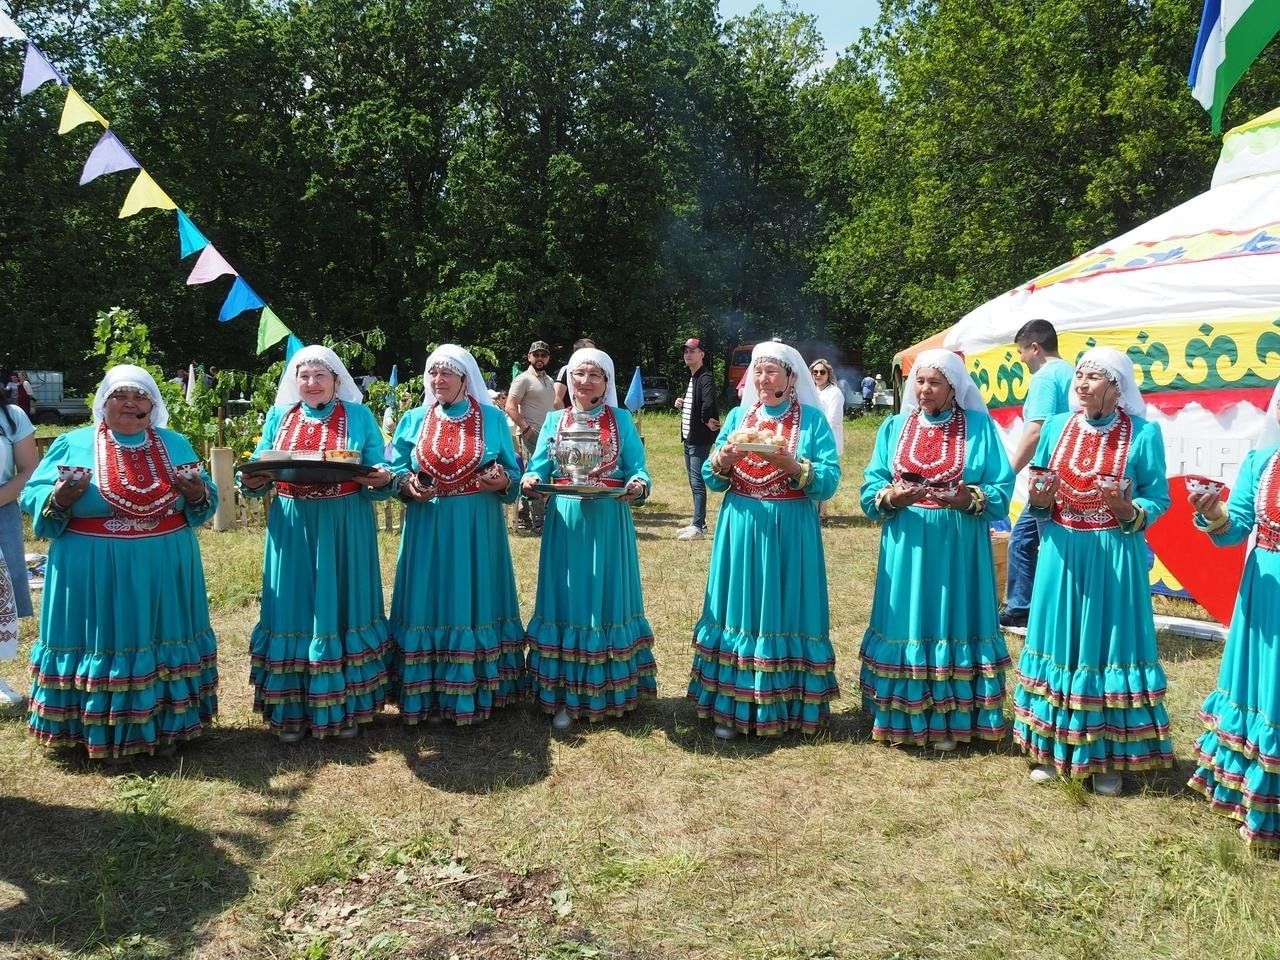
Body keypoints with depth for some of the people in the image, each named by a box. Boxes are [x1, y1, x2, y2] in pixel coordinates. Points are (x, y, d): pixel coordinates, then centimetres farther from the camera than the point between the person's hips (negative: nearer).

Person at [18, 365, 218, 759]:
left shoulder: (176, 445, 10)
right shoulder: (73, 444, 3)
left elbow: (204, 504, 11)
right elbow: (34, 500, 3)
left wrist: (197, 494, -11)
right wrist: (60, 499, -18)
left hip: (164, 570, 2)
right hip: (94, 572, -2)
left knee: (162, 640, 8)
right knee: (100, 642, 1)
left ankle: (164, 724, 22)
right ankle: (100, 731, 14)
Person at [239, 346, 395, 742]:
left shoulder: (359, 416, 5)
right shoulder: (279, 417, 12)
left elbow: (380, 472, 2)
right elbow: (259, 470, 12)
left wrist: (382, 480, -20)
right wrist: (253, 482, -10)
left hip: (345, 527, -2)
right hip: (292, 526, 2)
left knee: (341, 606, 4)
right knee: (293, 610, 3)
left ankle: (343, 707, 16)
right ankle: (290, 712, 14)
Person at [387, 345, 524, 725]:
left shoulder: (492, 418, 2)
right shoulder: (414, 420, 6)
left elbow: (512, 472, 4)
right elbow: (396, 472, 7)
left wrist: (503, 482, -17)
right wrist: (409, 487, -14)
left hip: (477, 527, -1)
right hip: (427, 526, 1)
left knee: (474, 601, 5)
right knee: (429, 603, 4)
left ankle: (476, 692, 16)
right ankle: (430, 695, 14)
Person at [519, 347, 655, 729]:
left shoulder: (621, 420, 5)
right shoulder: (554, 421, 9)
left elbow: (638, 470, -2)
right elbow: (538, 469, 5)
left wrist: (637, 486, -23)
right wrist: (530, 481, -17)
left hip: (609, 522, -1)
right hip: (566, 522, 1)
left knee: (607, 599, 6)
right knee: (566, 602, 4)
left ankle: (611, 692, 18)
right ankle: (565, 697, 13)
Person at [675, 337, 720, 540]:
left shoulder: (705, 378, -14)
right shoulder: (691, 378, 16)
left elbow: (709, 403, -31)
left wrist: (707, 420, -16)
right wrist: (682, 404, 8)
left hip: (700, 440, -10)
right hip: (689, 438, 10)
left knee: (697, 482, -8)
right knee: (694, 482, 14)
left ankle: (699, 527, -4)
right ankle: (698, 523, 22)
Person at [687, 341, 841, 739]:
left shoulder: (812, 420, -1)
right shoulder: (738, 417, 10)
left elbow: (829, 482, -10)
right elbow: (711, 479, 7)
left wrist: (788, 463, -24)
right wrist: (724, 458, -14)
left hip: (791, 531, -3)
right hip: (742, 527, 3)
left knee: (784, 611, 2)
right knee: (739, 610, 6)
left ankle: (788, 706, 15)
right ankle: (730, 707, 15)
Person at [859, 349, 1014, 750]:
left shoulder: (979, 426, 2)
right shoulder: (895, 427, 9)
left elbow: (1003, 490, -3)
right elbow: (871, 487, 5)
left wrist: (970, 499, -21)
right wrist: (890, 496, -16)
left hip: (958, 544, -2)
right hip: (906, 542, 2)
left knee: (952, 623, 3)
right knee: (906, 623, 5)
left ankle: (950, 721, 14)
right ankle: (902, 717, 16)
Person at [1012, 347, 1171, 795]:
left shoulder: (1143, 433, -5)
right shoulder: (1055, 427, 5)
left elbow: (1158, 499, -4)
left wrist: (1128, 512, -23)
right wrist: (1039, 500, -11)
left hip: (1115, 557, -3)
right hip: (1061, 554, 3)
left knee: (1107, 647, 4)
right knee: (1058, 643, 10)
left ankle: (1108, 759, 17)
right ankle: (1051, 748, 23)